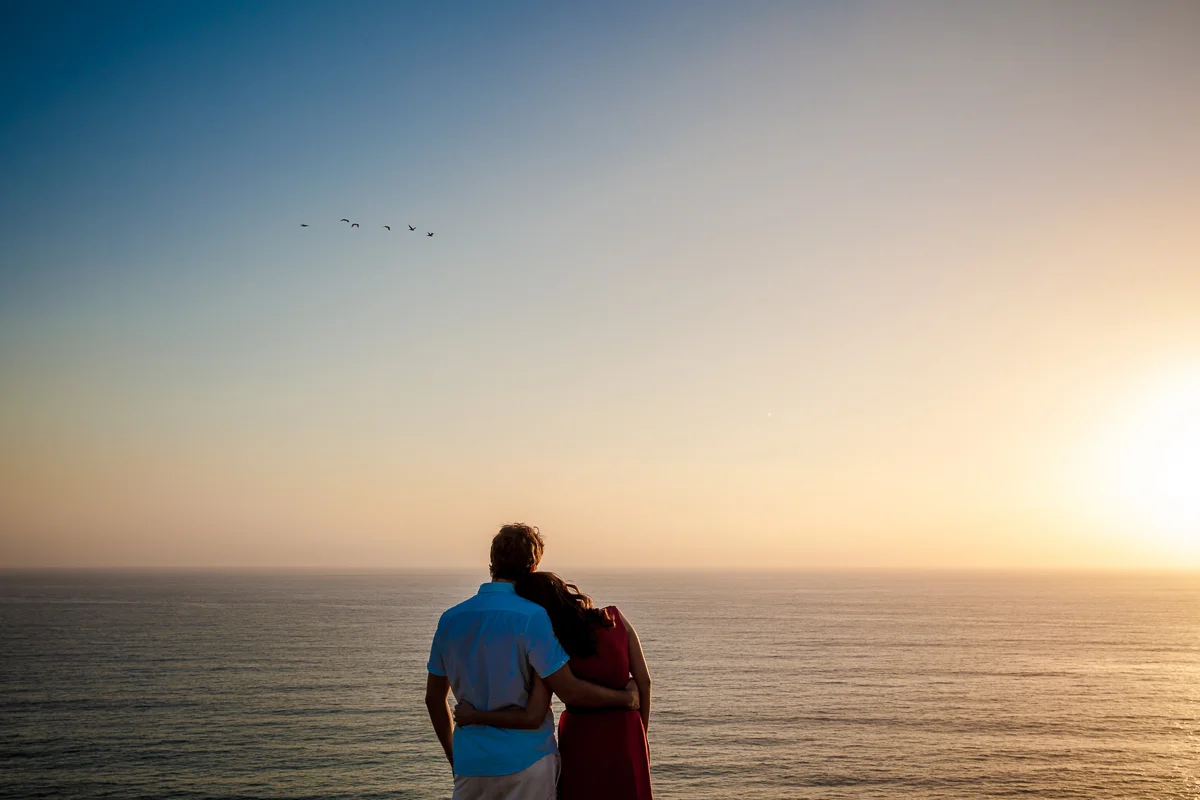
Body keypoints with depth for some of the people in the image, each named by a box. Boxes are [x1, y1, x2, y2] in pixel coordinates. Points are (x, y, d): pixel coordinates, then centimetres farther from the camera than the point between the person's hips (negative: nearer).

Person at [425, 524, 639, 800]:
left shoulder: (450, 619, 3)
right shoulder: (531, 617, -13)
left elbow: (434, 697, 11)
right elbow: (570, 691, -14)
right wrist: (626, 698, 2)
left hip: (470, 766, 4)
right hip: (526, 762, -4)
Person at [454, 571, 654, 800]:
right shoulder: (616, 619, -8)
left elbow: (532, 717, -20)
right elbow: (644, 681, -2)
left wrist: (473, 716, -9)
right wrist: (641, 731, 11)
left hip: (582, 740, -2)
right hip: (625, 733, 2)